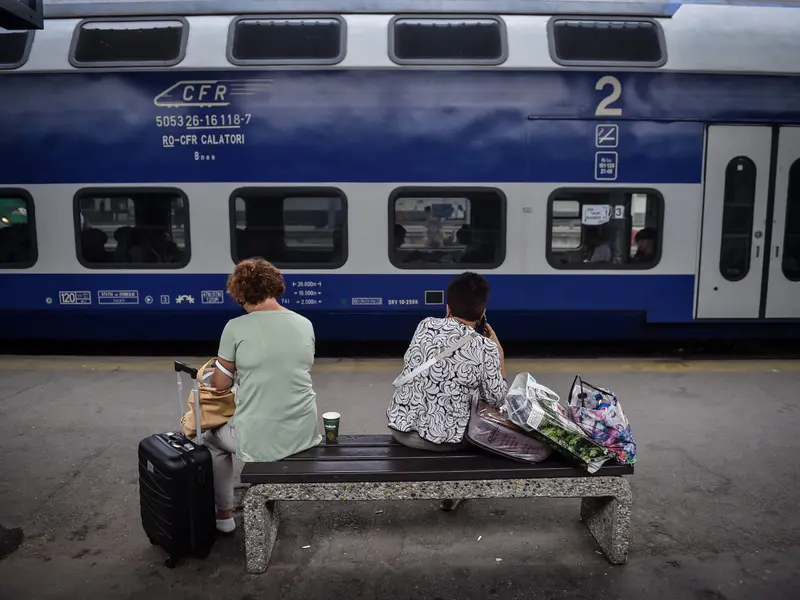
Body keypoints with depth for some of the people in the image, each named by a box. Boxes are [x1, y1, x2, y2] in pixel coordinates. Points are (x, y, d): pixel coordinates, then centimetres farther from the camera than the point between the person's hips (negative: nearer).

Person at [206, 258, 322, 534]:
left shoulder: (236, 328, -12)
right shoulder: (305, 324, 1)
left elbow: (221, 384, -2)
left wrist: (215, 374, 20)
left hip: (260, 441, -4)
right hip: (304, 434, 5)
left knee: (213, 440, 31)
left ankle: (224, 516, 36)